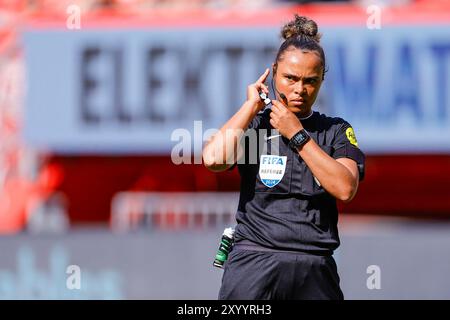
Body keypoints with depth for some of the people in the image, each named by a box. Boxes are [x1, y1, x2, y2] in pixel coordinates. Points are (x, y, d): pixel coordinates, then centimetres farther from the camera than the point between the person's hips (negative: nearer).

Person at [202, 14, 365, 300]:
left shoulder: (336, 131, 10)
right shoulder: (254, 124, 8)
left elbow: (345, 189, -7)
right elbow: (214, 159, -12)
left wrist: (297, 135, -8)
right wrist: (252, 105, -3)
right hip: (253, 263, -1)